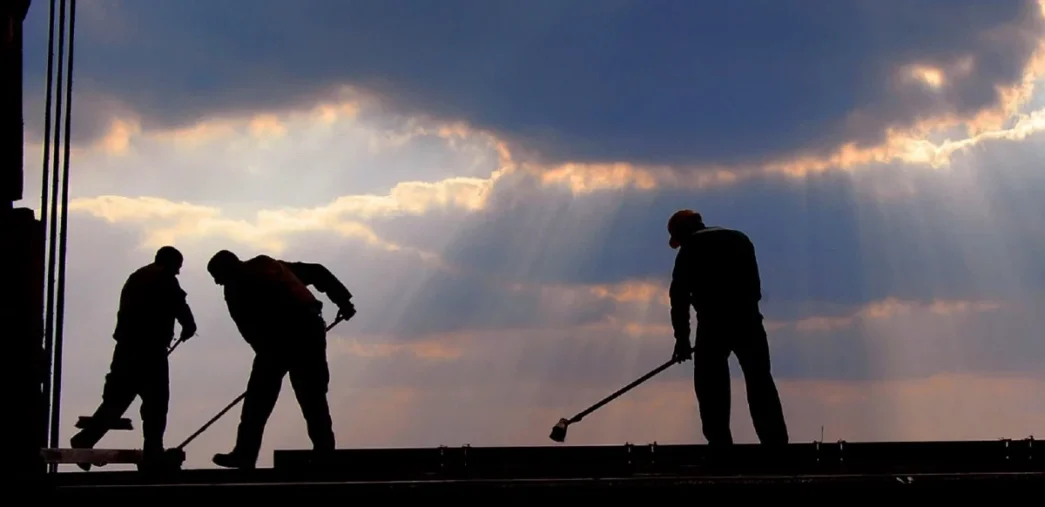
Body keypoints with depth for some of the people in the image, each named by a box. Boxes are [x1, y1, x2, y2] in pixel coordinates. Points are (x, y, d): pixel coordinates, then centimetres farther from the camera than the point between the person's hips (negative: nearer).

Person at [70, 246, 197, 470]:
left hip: (127, 346, 8)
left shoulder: (136, 278, 22)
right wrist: (188, 327, 10)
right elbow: (180, 307, -9)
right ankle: (152, 453, -2)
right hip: (150, 349, -8)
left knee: (116, 398, 9)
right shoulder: (165, 279, -2)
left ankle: (85, 439, -1)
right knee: (155, 402, -2)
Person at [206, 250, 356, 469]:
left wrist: (267, 354, 6)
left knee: (259, 397, 2)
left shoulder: (235, 287, 8)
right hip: (311, 326, 6)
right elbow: (317, 272, 22)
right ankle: (324, 454, 8)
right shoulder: (268, 264, 27)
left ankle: (245, 455, 2)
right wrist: (342, 299, 19)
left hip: (281, 335, -6)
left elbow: (249, 327, 0)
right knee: (314, 397, 11)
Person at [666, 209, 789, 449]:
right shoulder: (741, 240, 20)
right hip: (747, 319, 4)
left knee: (711, 387, 2)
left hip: (713, 324, -4)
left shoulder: (690, 251, 5)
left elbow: (679, 296, 2)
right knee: (760, 382, 7)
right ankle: (776, 441, 0)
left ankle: (719, 443, -5)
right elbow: (754, 285, 20)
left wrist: (682, 337, 5)